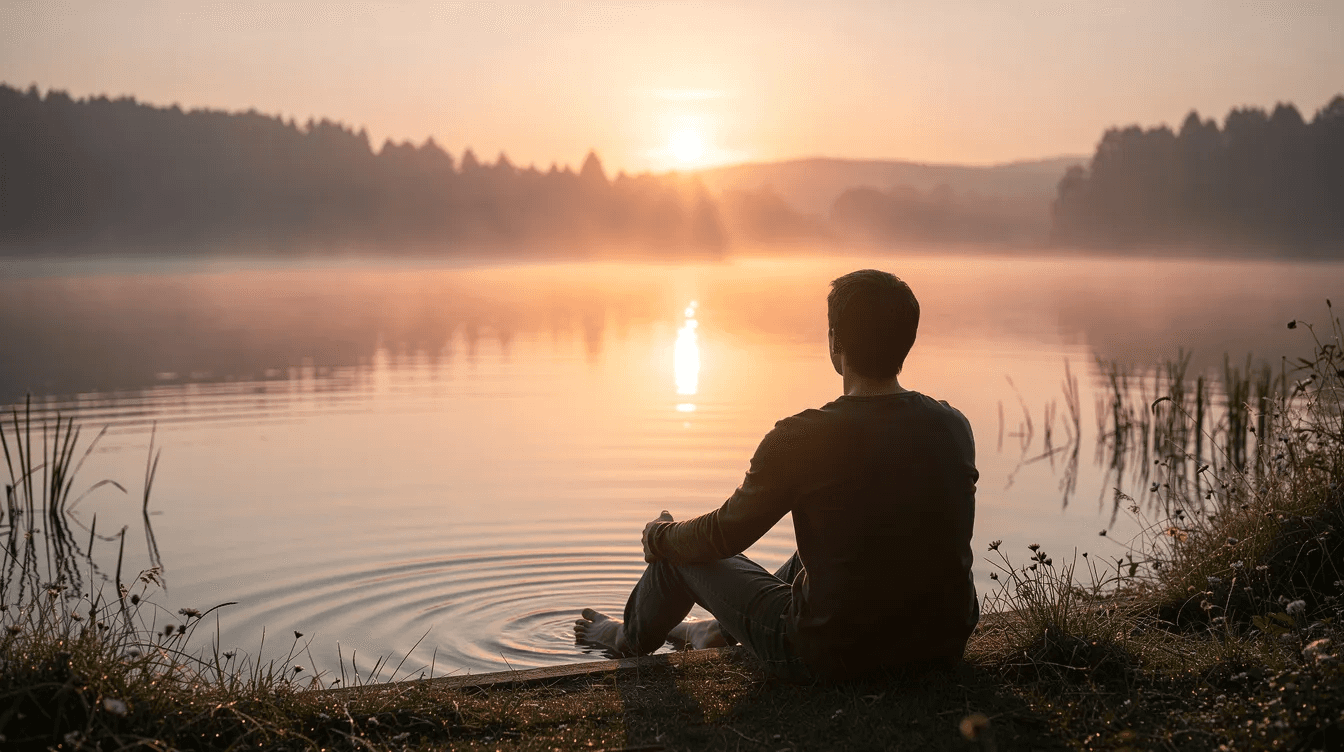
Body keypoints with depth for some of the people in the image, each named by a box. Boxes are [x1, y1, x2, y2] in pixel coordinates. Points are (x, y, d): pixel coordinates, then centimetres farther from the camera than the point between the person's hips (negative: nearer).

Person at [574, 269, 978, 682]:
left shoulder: (802, 438, -20)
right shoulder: (955, 427, -5)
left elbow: (723, 535, -7)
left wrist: (658, 537, 16)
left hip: (833, 658, -5)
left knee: (681, 553, 16)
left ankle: (632, 638, 47)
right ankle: (721, 632, 51)